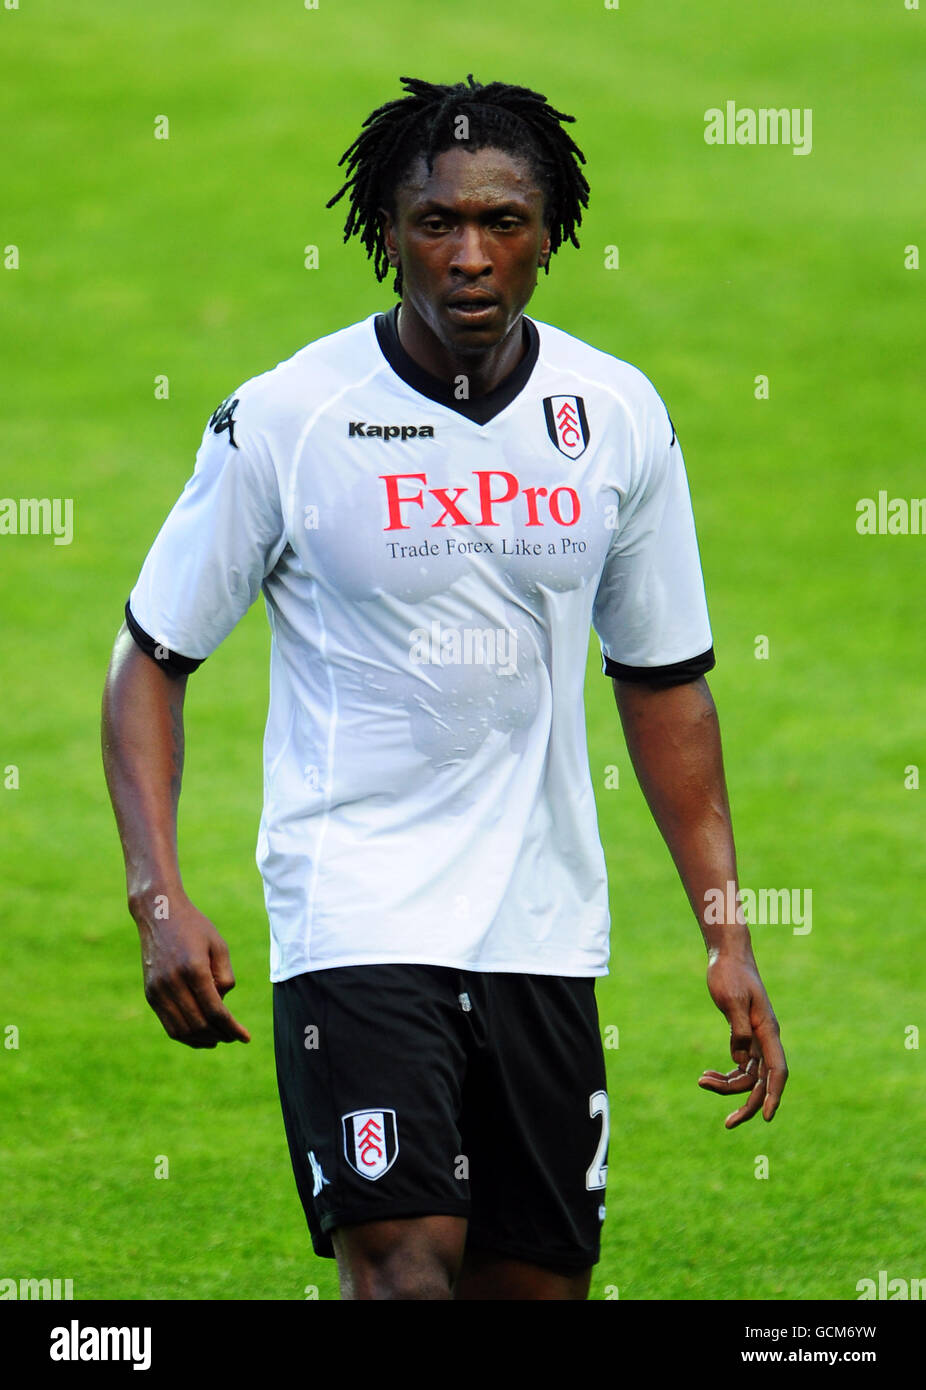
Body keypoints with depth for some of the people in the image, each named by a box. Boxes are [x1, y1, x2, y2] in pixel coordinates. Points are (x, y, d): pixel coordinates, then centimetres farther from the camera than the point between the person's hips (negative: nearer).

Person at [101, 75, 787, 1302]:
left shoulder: (620, 417, 4)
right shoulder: (282, 419, -7)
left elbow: (666, 683, 13)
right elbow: (151, 661, 0)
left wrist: (727, 935, 9)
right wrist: (159, 895, -12)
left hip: (544, 927, 4)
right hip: (356, 917, -4)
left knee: (538, 1282, 6)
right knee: (406, 1269, -19)